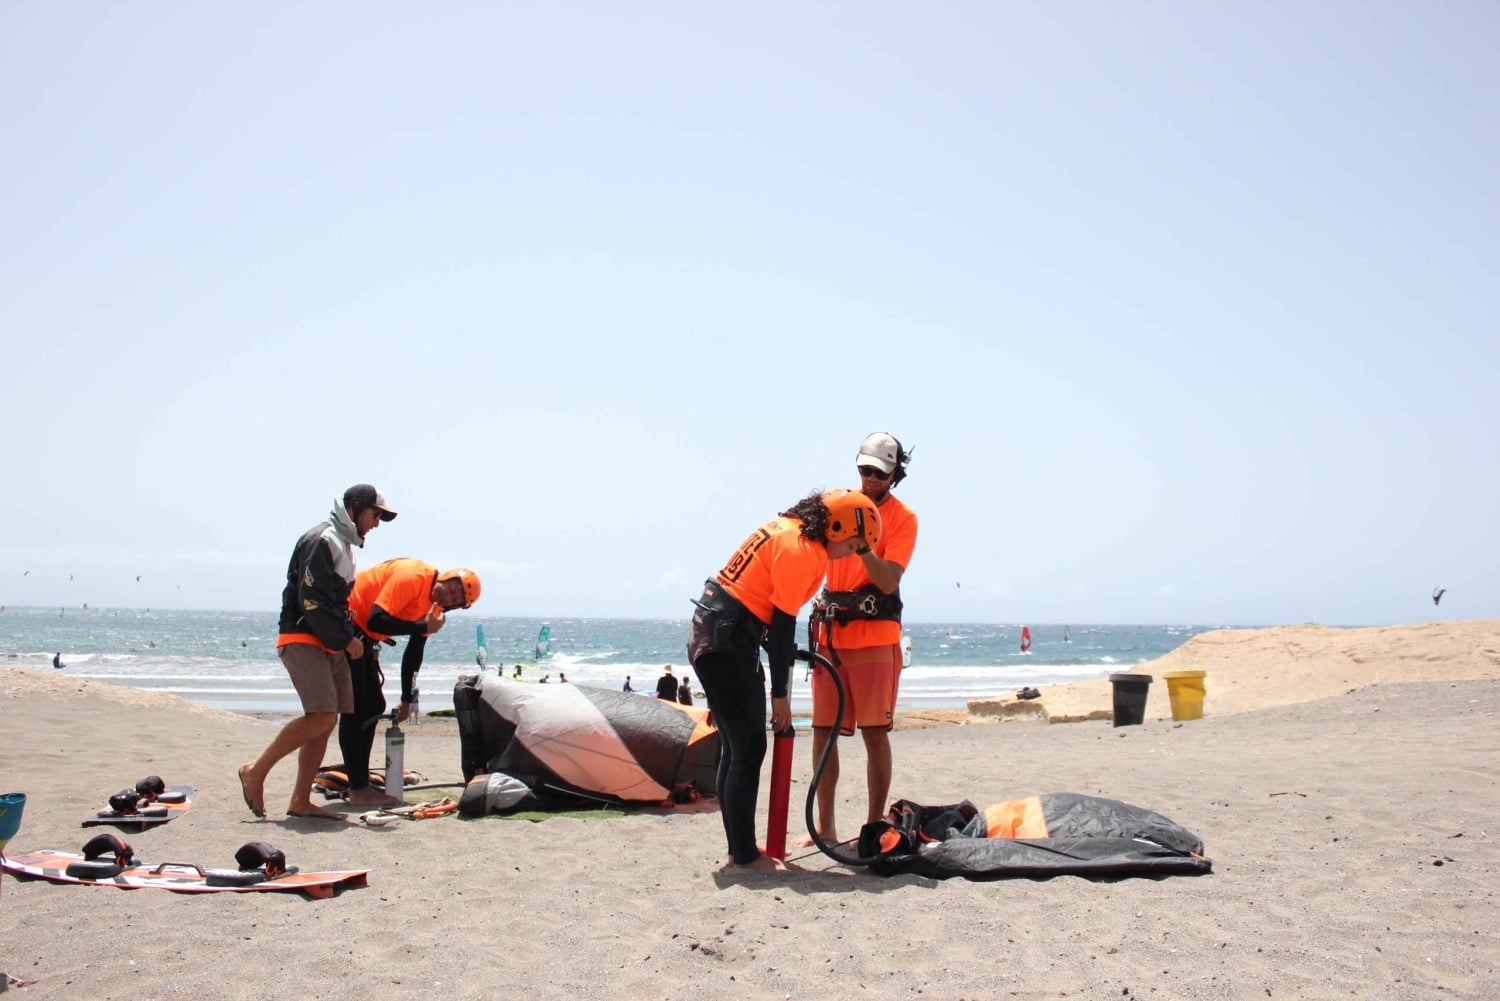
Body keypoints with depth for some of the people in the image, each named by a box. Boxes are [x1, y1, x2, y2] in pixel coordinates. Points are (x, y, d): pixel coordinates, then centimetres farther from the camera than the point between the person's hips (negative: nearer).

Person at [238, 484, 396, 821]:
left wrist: (349, 636, 10)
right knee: (321, 717, -19)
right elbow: (312, 601, -19)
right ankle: (256, 771, -7)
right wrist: (347, 640, -14)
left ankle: (300, 801, 7)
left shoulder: (343, 543, 20)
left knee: (325, 721, 4)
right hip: (302, 640, -10)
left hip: (328, 645, 10)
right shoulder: (320, 540, -11)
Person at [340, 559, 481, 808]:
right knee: (354, 708, -11)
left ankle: (360, 785, 14)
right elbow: (376, 620, -30)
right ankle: (358, 790, -10)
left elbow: (413, 654, 10)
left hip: (362, 636, 10)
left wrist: (407, 700, 10)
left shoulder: (434, 606, 4)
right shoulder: (413, 576, -24)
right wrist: (423, 627, -23)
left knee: (374, 706, 10)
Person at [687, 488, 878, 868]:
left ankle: (738, 847, 19)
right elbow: (783, 625, -16)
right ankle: (745, 855, 0)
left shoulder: (791, 530, 11)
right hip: (725, 641, -10)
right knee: (749, 749, -5)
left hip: (713, 634, 10)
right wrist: (780, 694, -9)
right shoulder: (799, 550, -18)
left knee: (737, 747, 13)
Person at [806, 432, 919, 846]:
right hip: (831, 632, 4)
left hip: (875, 636, -4)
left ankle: (875, 825, 5)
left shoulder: (902, 518, -1)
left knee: (875, 732, -4)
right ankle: (824, 826, 11)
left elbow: (888, 581, -11)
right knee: (824, 731, 4)